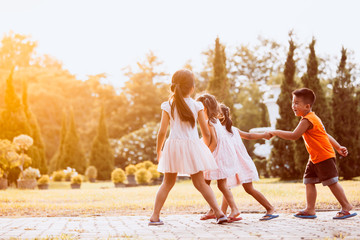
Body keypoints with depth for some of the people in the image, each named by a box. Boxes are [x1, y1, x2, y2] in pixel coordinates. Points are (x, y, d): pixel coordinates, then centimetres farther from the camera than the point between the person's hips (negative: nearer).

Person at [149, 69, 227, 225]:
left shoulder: (168, 106, 0)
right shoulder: (197, 106, 0)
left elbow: (162, 132, -2)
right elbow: (206, 133, 3)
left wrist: (158, 151, 11)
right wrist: (205, 147, 22)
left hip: (173, 146, 0)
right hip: (192, 145, 0)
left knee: (168, 183, 11)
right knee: (200, 182, 7)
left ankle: (155, 216, 8)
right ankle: (219, 213, 2)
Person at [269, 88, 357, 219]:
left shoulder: (307, 120, -20)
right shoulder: (312, 118, 15)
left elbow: (294, 135, -27)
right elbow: (325, 135, 17)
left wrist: (276, 132, -18)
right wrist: (338, 147, 18)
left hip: (324, 157, -10)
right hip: (315, 158, 10)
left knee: (332, 182, -4)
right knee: (309, 181, 6)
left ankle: (347, 207, 6)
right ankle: (310, 210, 8)